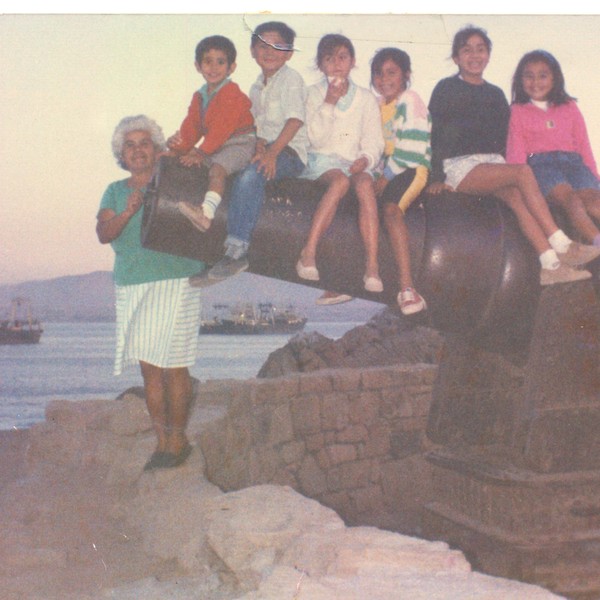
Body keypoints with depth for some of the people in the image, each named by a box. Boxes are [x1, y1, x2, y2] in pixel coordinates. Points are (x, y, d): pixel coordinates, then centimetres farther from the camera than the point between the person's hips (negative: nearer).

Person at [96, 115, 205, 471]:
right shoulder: (115, 191, 13)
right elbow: (103, 234, 1)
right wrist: (127, 213, -18)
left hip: (174, 283, -4)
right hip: (131, 288, 4)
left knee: (173, 366, -6)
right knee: (149, 369, 4)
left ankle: (178, 440, 4)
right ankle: (162, 442, 12)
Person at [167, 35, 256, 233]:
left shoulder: (232, 93, -11)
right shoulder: (199, 96, 17)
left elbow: (222, 127, -21)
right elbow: (191, 125, 13)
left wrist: (202, 152, -26)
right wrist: (180, 146, -7)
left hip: (239, 144, -10)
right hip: (214, 147, 10)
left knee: (217, 169, -34)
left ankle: (207, 212, -52)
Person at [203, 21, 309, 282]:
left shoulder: (291, 78, -3)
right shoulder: (256, 87, 20)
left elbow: (295, 119, -15)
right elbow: (259, 124, 14)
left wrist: (273, 151, -25)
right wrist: (260, 146, -8)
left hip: (290, 150, -8)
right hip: (268, 148, 8)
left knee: (250, 175, -32)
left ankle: (237, 250, -33)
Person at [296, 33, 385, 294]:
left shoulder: (366, 98, 14)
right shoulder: (315, 93, 10)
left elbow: (374, 140, 8)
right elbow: (316, 138, -2)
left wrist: (366, 159, -13)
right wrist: (329, 103, -11)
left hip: (356, 162, 1)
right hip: (323, 159, -1)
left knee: (365, 184, -34)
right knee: (340, 180, -37)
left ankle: (372, 265, -43)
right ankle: (308, 253, -40)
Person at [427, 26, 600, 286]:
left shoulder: (495, 94, 22)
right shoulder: (446, 89, 8)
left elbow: (505, 138, 21)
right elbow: (436, 137, 2)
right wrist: (437, 177, -7)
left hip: (493, 163, 4)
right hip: (460, 166, -4)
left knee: (517, 198, -31)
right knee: (523, 172, -30)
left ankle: (551, 265, -45)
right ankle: (561, 245, -34)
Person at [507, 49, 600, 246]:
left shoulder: (569, 108, 25)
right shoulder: (518, 111, 18)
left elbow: (584, 145, 21)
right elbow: (515, 150, 8)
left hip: (573, 161, 3)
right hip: (540, 163, -3)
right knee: (569, 198, -33)